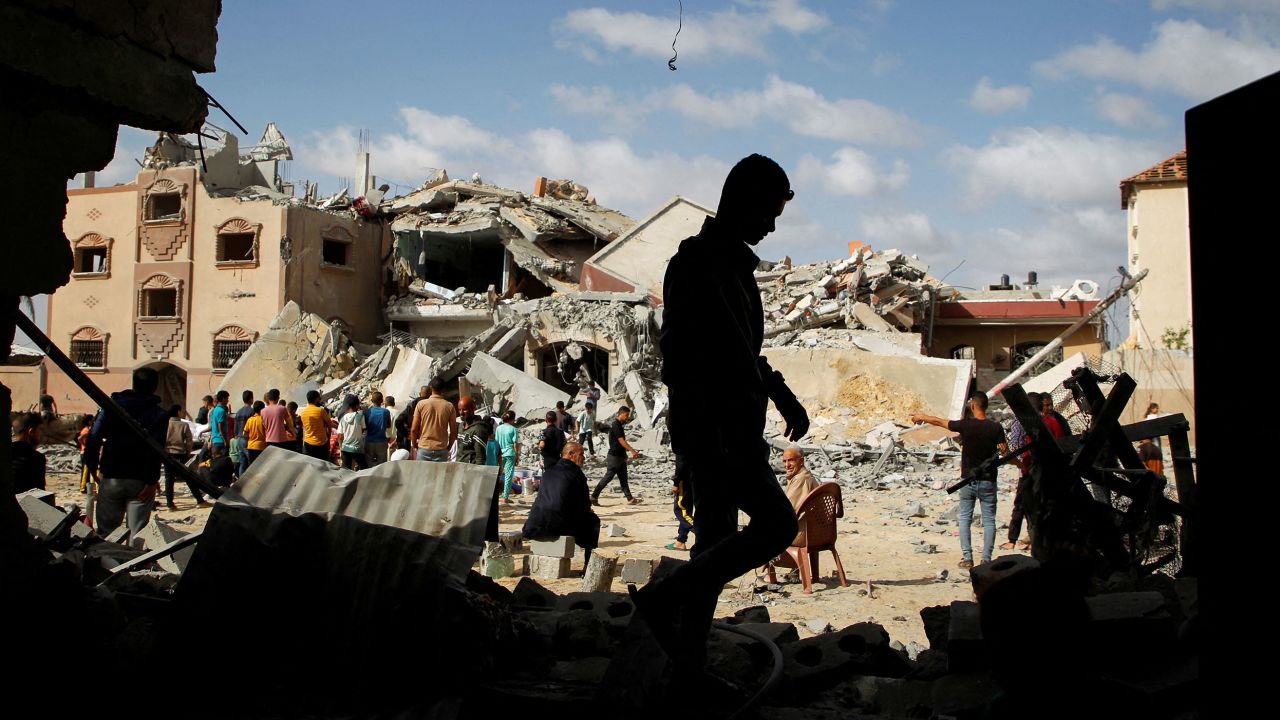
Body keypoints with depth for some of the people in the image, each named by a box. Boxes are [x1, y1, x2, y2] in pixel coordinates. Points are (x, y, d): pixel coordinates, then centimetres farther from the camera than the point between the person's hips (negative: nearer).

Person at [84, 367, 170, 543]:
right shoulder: (159, 414, -2)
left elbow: (93, 438, -1)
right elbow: (156, 450, -12)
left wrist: (93, 468, 7)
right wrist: (152, 481, -13)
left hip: (110, 478, 2)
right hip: (140, 481, -2)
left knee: (104, 531, 11)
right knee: (137, 534, 1)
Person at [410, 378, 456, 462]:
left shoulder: (421, 404, -2)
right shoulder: (449, 406, -2)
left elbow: (414, 429, -2)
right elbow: (454, 431, 1)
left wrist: (414, 445, 13)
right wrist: (448, 447, 14)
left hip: (424, 448, 0)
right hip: (441, 449, 0)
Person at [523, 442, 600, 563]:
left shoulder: (549, 471, 15)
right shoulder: (576, 473, -4)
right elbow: (584, 504, -1)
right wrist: (588, 509, 26)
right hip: (559, 523, -6)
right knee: (593, 520, 17)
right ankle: (590, 561, 19)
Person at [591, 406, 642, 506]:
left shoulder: (619, 425, 13)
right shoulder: (616, 425, -17)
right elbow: (622, 441, -24)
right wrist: (632, 451, -28)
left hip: (620, 456, 10)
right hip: (614, 457, -10)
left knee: (623, 479, 9)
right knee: (608, 477, -5)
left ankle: (630, 499, 10)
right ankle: (594, 497, 1)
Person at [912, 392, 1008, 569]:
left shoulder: (966, 425, -9)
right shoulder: (995, 427, -8)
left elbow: (939, 422, 4)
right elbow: (1005, 452, -7)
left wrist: (922, 417, 20)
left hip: (968, 480, 0)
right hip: (988, 481, 0)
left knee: (965, 518, 10)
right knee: (989, 520, 6)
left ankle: (967, 558, 5)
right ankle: (986, 559, 2)